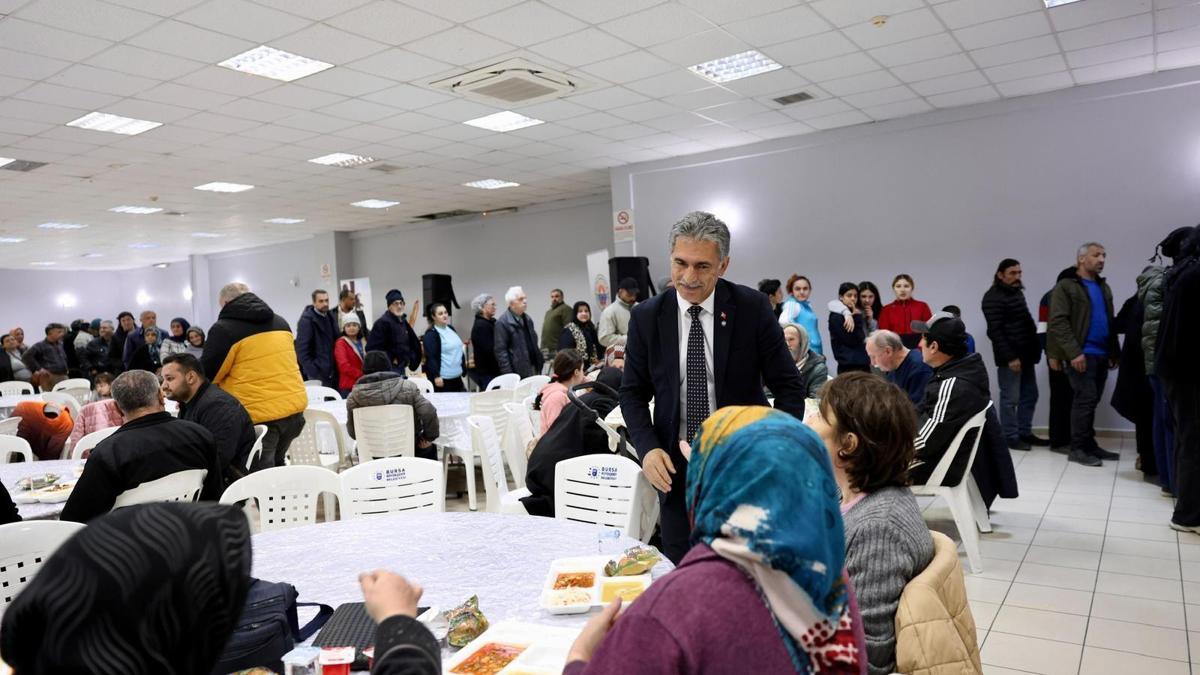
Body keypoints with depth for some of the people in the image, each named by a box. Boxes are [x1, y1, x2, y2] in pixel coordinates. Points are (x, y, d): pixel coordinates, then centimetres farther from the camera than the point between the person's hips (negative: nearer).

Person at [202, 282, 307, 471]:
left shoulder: (223, 329, -7)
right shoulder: (280, 322, 13)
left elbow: (207, 374, -4)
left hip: (258, 416, -7)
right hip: (294, 407, 7)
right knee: (276, 467, 23)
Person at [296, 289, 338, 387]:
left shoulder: (330, 316, 13)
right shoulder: (306, 320, -9)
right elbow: (302, 349, -13)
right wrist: (313, 374, -18)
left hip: (333, 374, 7)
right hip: (318, 375, -7)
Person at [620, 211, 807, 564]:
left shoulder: (752, 307, -7)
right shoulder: (646, 316, -2)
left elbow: (789, 386, -4)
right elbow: (633, 392, 5)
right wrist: (647, 448, -11)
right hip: (675, 467, 2)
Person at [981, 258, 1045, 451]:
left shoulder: (1017, 292, 17)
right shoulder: (993, 298, -12)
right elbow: (995, 331, -17)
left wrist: (1034, 346, 12)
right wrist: (1009, 357, -20)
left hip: (1026, 354, 9)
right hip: (1010, 357, -9)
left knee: (1029, 395, 13)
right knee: (1010, 398, -3)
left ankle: (1024, 433, 23)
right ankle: (1010, 437, 5)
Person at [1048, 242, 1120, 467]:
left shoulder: (1104, 287, 19)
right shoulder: (1066, 286, -4)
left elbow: (1110, 322, 22)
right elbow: (1058, 322, -13)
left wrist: (1114, 352, 13)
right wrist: (1074, 352, -19)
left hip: (1102, 354, 7)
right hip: (1081, 354, -7)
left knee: (1091, 401, 10)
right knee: (1085, 400, -8)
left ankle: (1089, 444, 18)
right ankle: (1077, 449, -1)